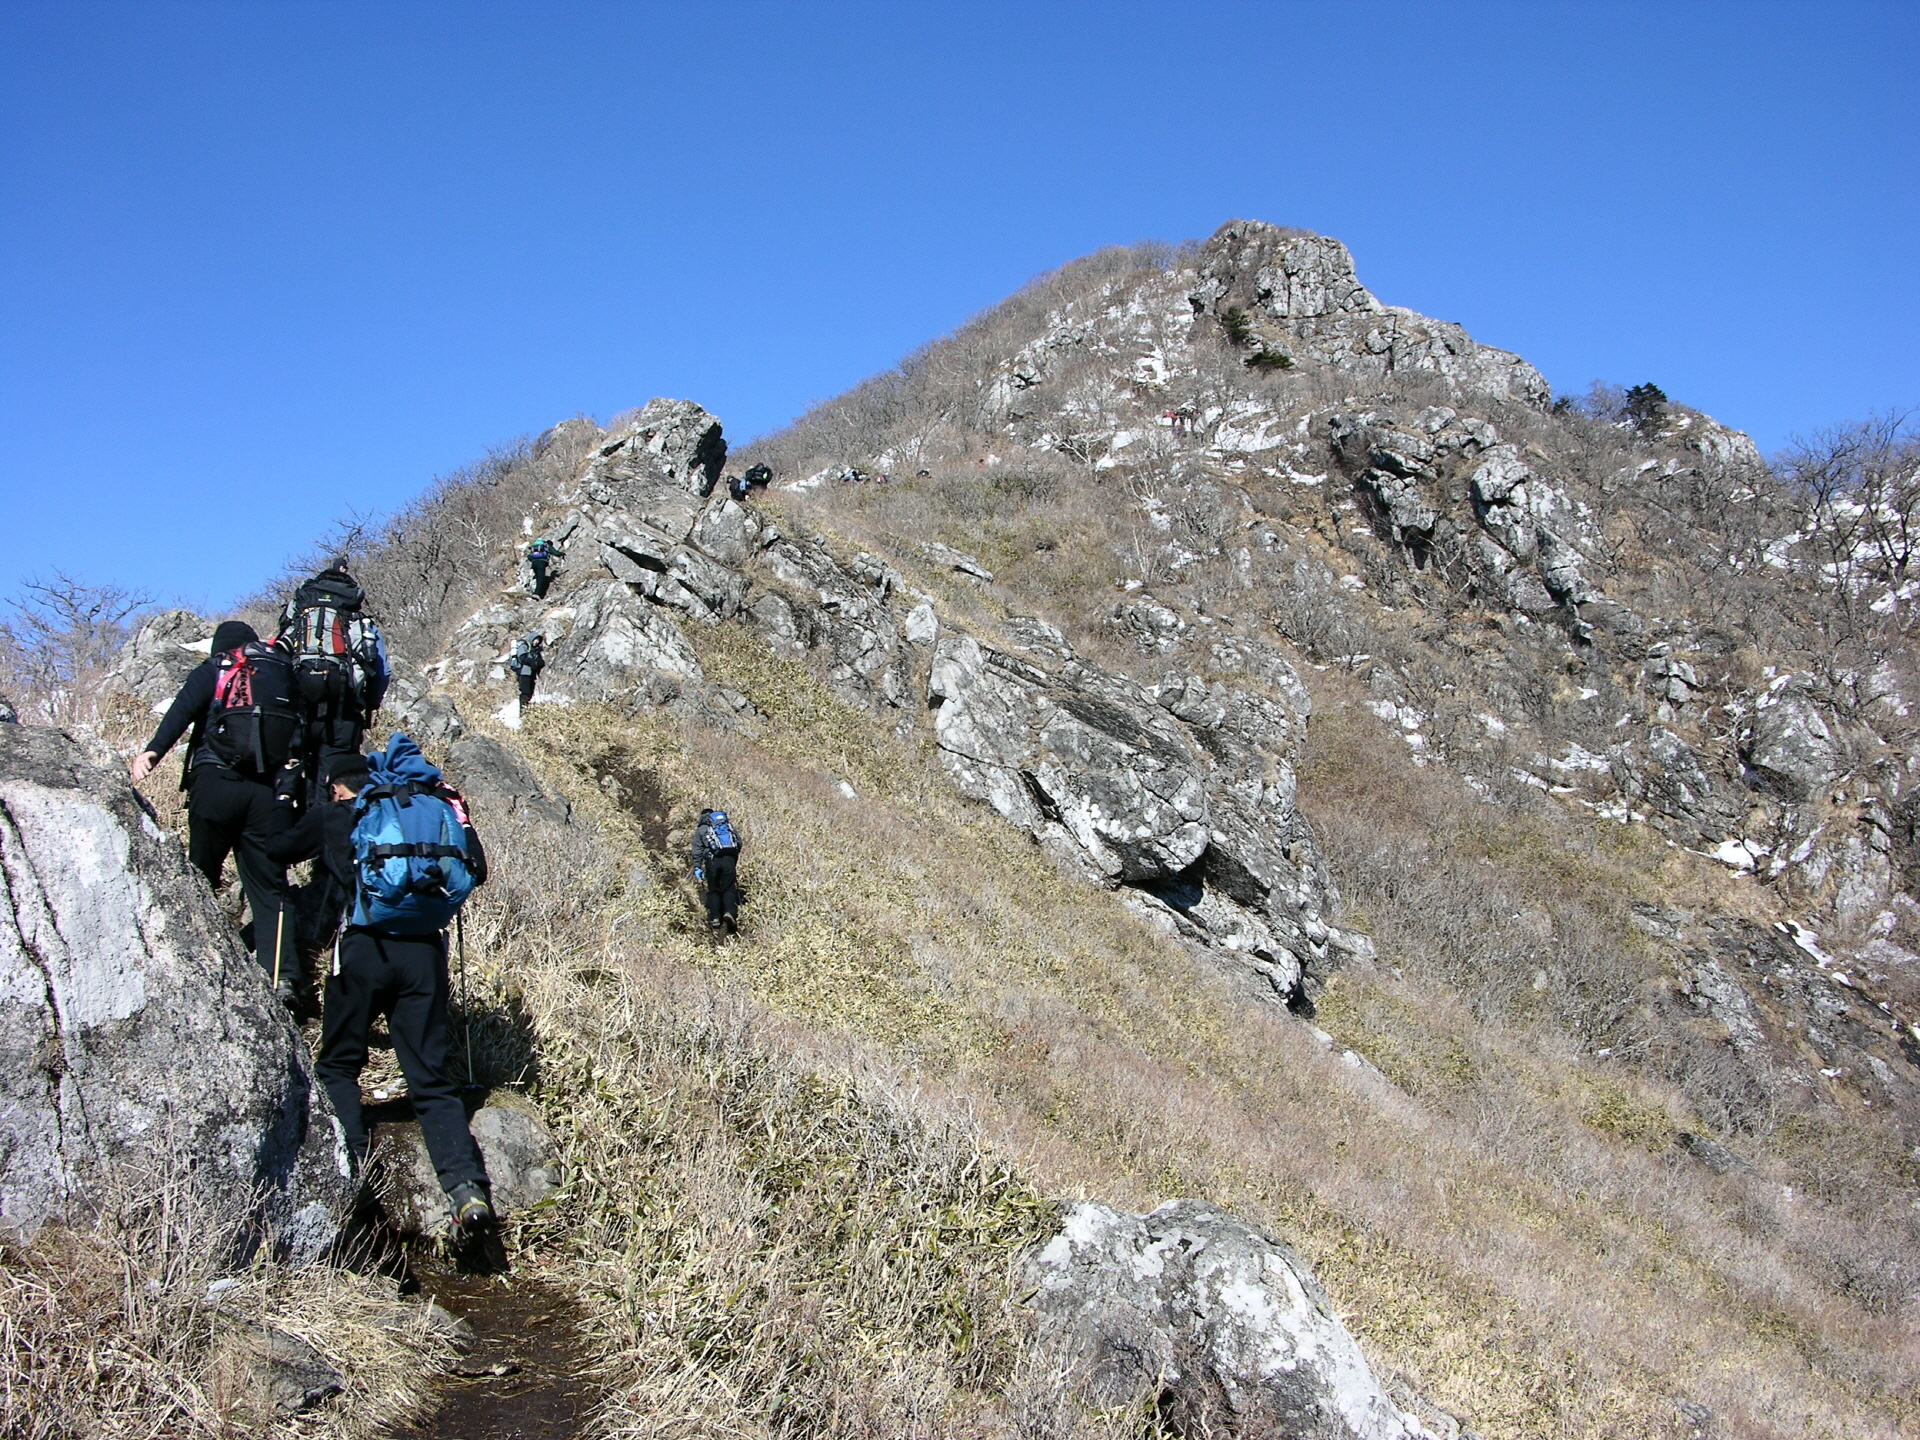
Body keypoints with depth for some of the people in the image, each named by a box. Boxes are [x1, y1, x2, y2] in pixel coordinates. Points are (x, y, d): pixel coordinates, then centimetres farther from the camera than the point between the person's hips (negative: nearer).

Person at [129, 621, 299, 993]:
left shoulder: (214, 668, 12)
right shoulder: (283, 672, 21)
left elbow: (184, 707, -8)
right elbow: (302, 732, 11)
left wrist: (152, 751, -20)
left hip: (216, 782, -2)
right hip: (269, 790, 2)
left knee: (202, 877, 9)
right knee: (270, 886, 6)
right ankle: (279, 975, -5)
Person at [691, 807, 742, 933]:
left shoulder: (701, 829, 14)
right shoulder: (729, 825, 21)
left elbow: (697, 851, 5)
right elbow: (739, 842, 15)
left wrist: (697, 867, 3)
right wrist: (735, 859, 22)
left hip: (712, 860, -1)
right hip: (729, 858, 1)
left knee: (713, 890, 9)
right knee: (729, 888, 3)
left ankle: (714, 918, 2)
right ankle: (729, 912, -19)